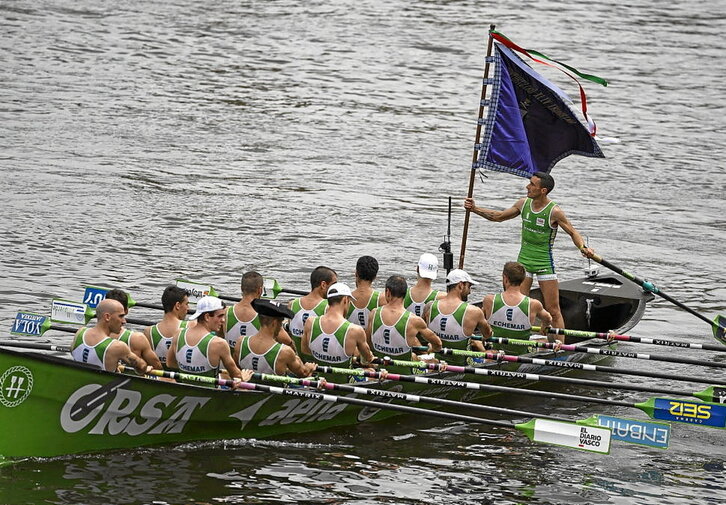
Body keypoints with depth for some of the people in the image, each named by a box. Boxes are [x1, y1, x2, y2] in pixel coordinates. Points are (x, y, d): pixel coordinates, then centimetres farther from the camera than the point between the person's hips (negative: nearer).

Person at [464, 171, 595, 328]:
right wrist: (475, 209, 9)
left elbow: (573, 233, -7)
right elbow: (499, 216, 15)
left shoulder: (554, 212, -16)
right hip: (524, 261, 5)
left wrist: (583, 247, -25)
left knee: (553, 310, -2)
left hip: (545, 264, -5)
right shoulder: (523, 204, 1)